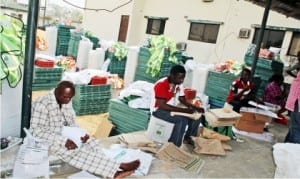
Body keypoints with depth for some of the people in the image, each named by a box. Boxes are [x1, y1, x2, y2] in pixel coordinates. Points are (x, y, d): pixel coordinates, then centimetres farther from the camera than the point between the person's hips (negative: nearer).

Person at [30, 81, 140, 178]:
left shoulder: (66, 101, 0)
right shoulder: (42, 104, -23)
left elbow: (71, 123, 8)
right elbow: (36, 131, -26)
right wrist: (63, 141, -32)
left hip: (63, 135, 8)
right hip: (47, 140, -8)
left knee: (91, 142, -14)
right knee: (77, 151, -28)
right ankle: (119, 167, -30)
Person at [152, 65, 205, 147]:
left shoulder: (179, 84, 0)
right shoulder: (161, 85, -25)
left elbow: (183, 100, 8)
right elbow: (162, 106, -29)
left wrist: (196, 108, -11)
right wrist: (183, 110, -32)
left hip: (173, 109, 8)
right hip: (159, 110, -8)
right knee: (182, 120, -30)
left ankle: (187, 137, 16)